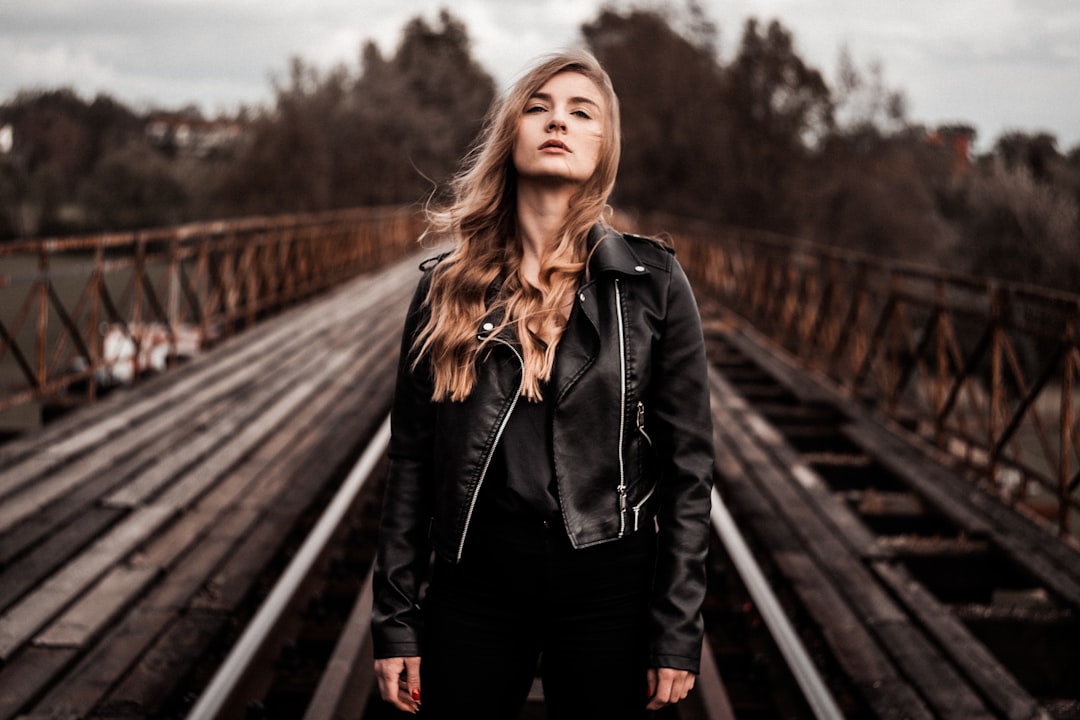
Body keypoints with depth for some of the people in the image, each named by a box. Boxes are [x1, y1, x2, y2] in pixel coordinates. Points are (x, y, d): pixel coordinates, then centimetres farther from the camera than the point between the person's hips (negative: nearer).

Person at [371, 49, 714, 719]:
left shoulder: (652, 282, -3)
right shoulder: (449, 287, 2)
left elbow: (687, 463, -2)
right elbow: (412, 461, 4)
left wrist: (677, 633, -5)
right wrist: (396, 623, 2)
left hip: (608, 586, -1)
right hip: (475, 582, 1)